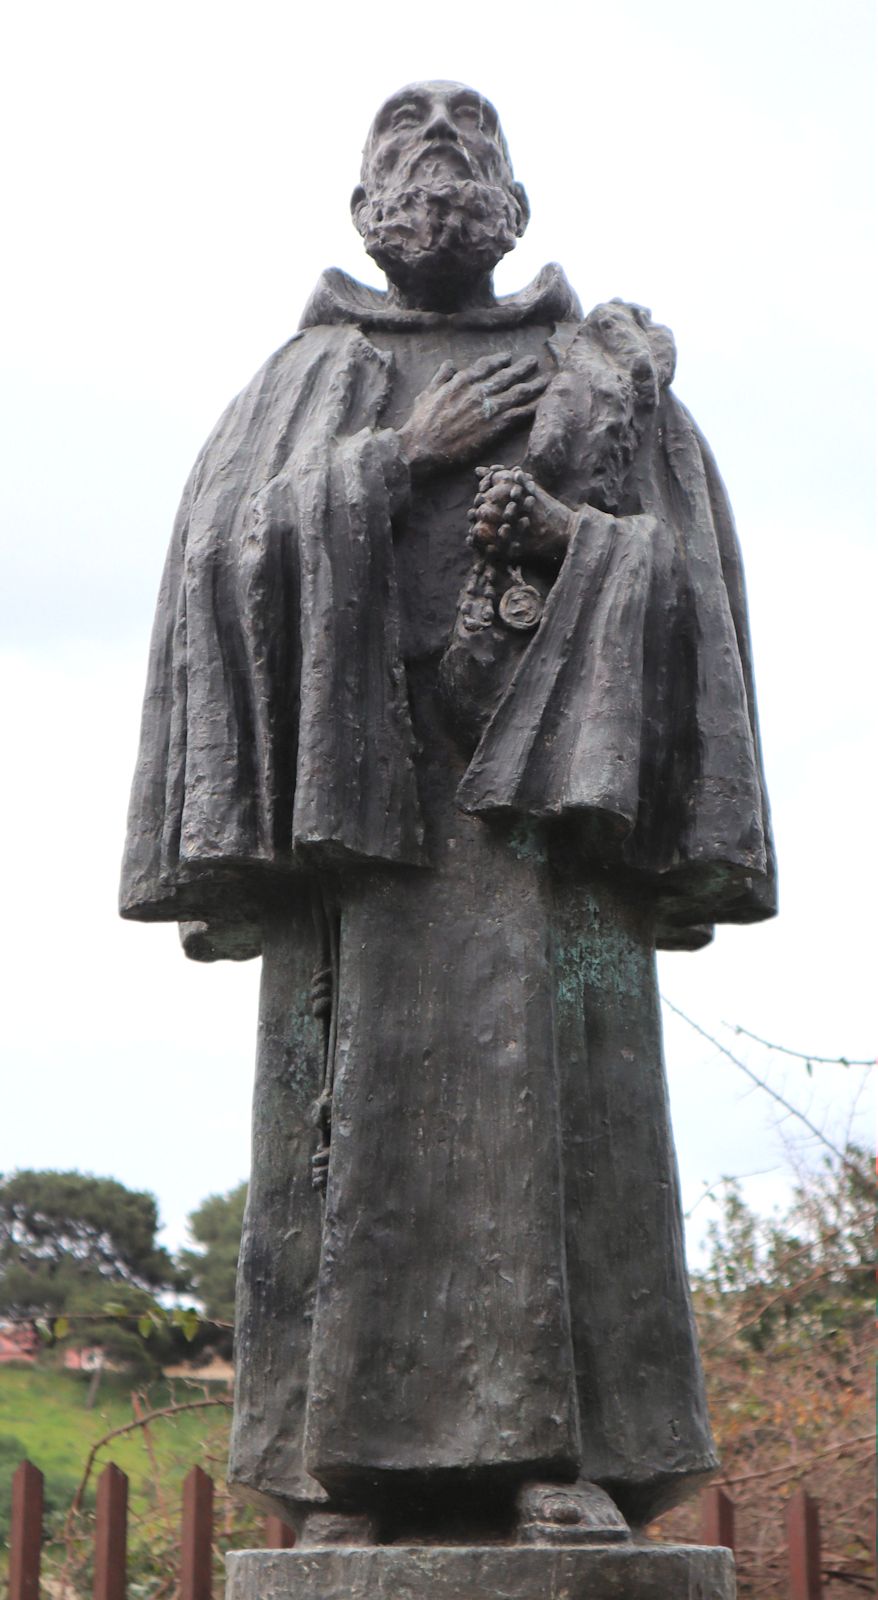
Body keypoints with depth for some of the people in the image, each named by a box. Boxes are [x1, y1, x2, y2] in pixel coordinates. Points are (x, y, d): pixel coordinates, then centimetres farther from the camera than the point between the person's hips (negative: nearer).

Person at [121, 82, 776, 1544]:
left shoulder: (609, 372, 21)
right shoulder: (306, 380, 21)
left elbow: (688, 563, 12)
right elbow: (227, 546, 5)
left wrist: (566, 536, -7)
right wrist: (398, 459, -4)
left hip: (547, 764, 0)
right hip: (356, 764, 0)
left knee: (558, 1076, -12)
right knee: (360, 1083, -9)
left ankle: (565, 1456, -11)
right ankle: (349, 1460, -7)